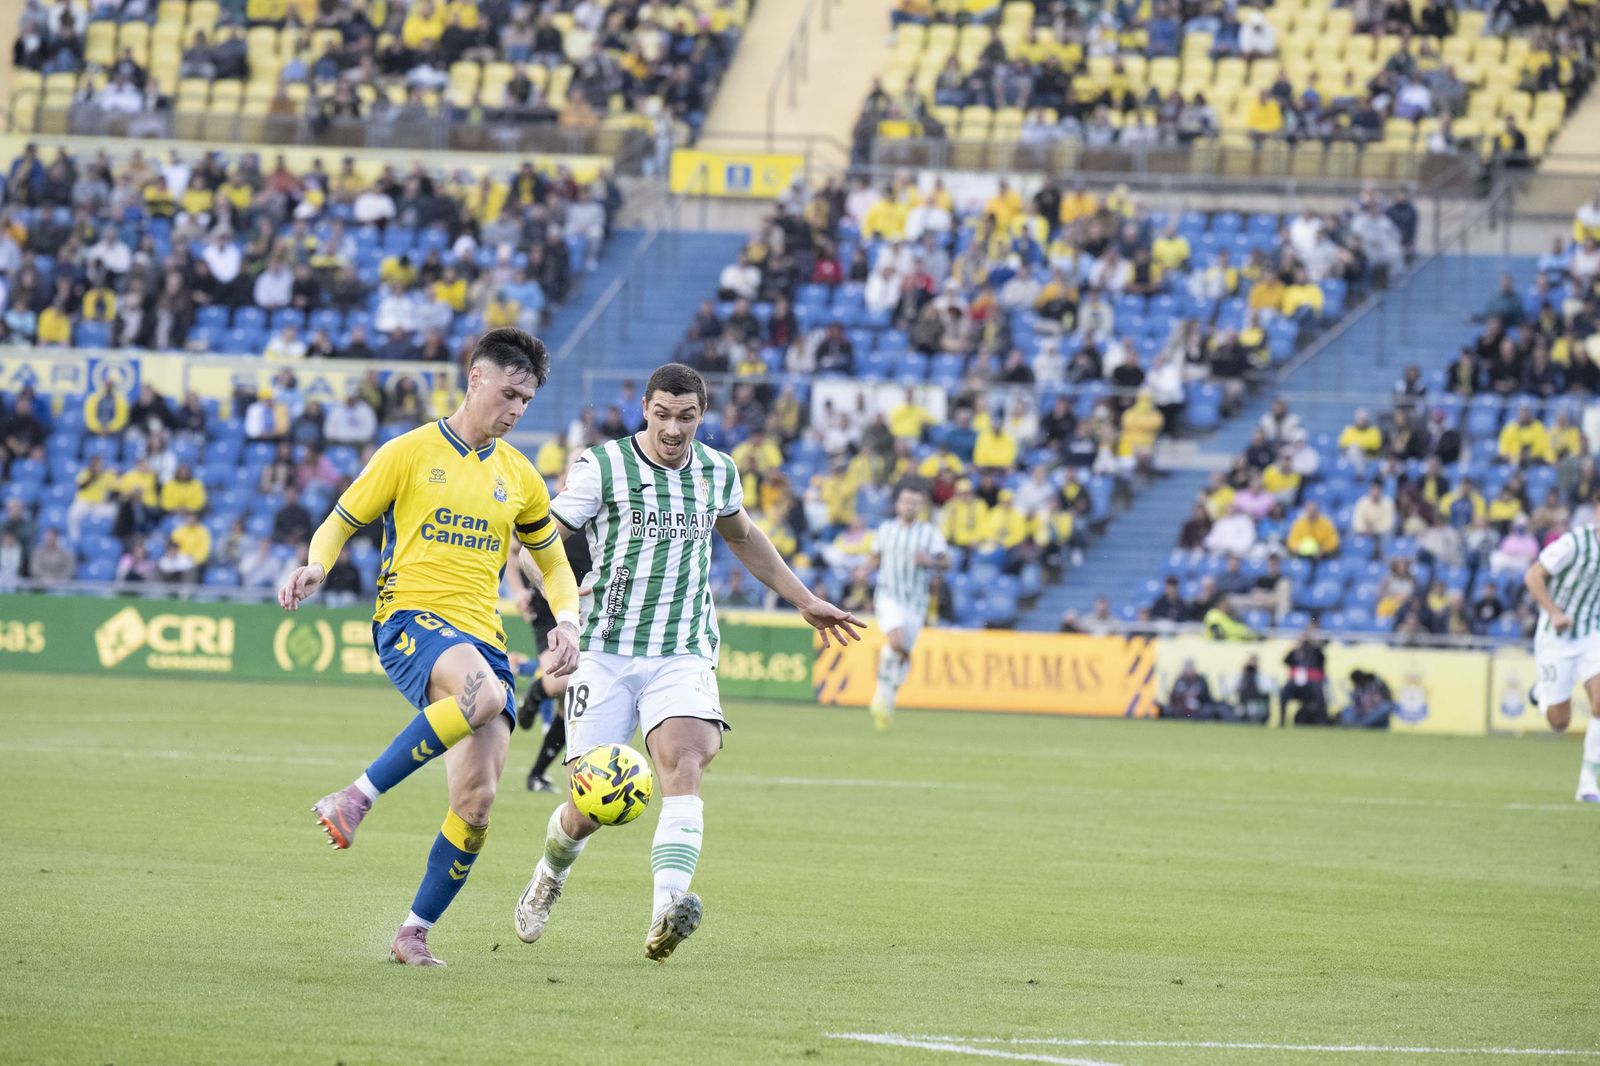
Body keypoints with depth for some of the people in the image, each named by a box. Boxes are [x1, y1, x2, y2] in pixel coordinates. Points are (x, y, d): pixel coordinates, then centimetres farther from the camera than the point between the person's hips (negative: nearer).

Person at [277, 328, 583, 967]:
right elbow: (340, 524, 8)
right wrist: (315, 567, -15)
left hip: (482, 636, 5)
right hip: (410, 619, -5)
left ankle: (414, 932, 7)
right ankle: (355, 799, -28)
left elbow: (552, 560, 28)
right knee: (483, 695, -40)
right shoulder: (410, 453, 3)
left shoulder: (518, 477, 16)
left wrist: (566, 620, 8)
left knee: (476, 803, -8)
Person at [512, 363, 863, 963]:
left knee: (683, 762, -26)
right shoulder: (602, 468, -5)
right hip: (605, 655, -2)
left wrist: (804, 601, 35)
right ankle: (550, 875, 34)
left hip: (684, 655, 2)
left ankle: (667, 910, -43)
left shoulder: (718, 473, 9)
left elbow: (741, 536, 30)